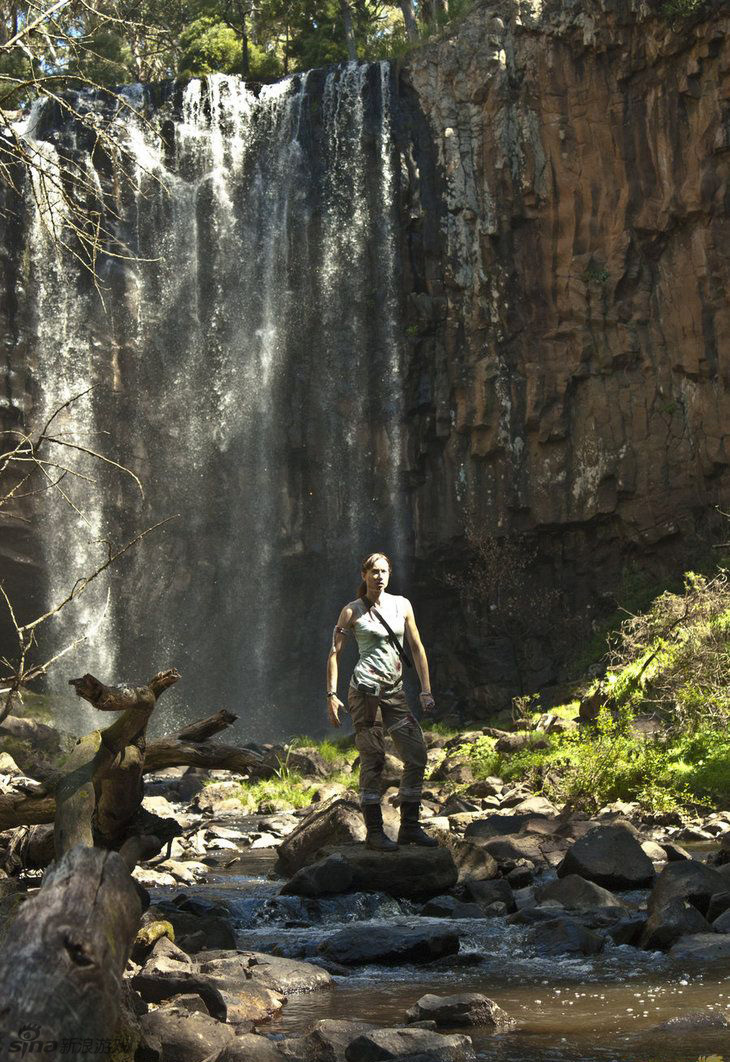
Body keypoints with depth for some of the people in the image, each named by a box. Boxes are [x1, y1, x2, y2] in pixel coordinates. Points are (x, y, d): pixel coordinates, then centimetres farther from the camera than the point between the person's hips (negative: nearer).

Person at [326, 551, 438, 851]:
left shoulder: (402, 605, 11)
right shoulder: (352, 611, 1)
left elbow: (417, 648, 13)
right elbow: (334, 653, 1)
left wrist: (426, 690, 8)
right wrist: (331, 695, -7)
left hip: (395, 692, 5)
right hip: (365, 689, -5)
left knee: (417, 755, -1)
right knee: (373, 759, -7)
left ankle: (409, 827, 7)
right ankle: (374, 831, -1)